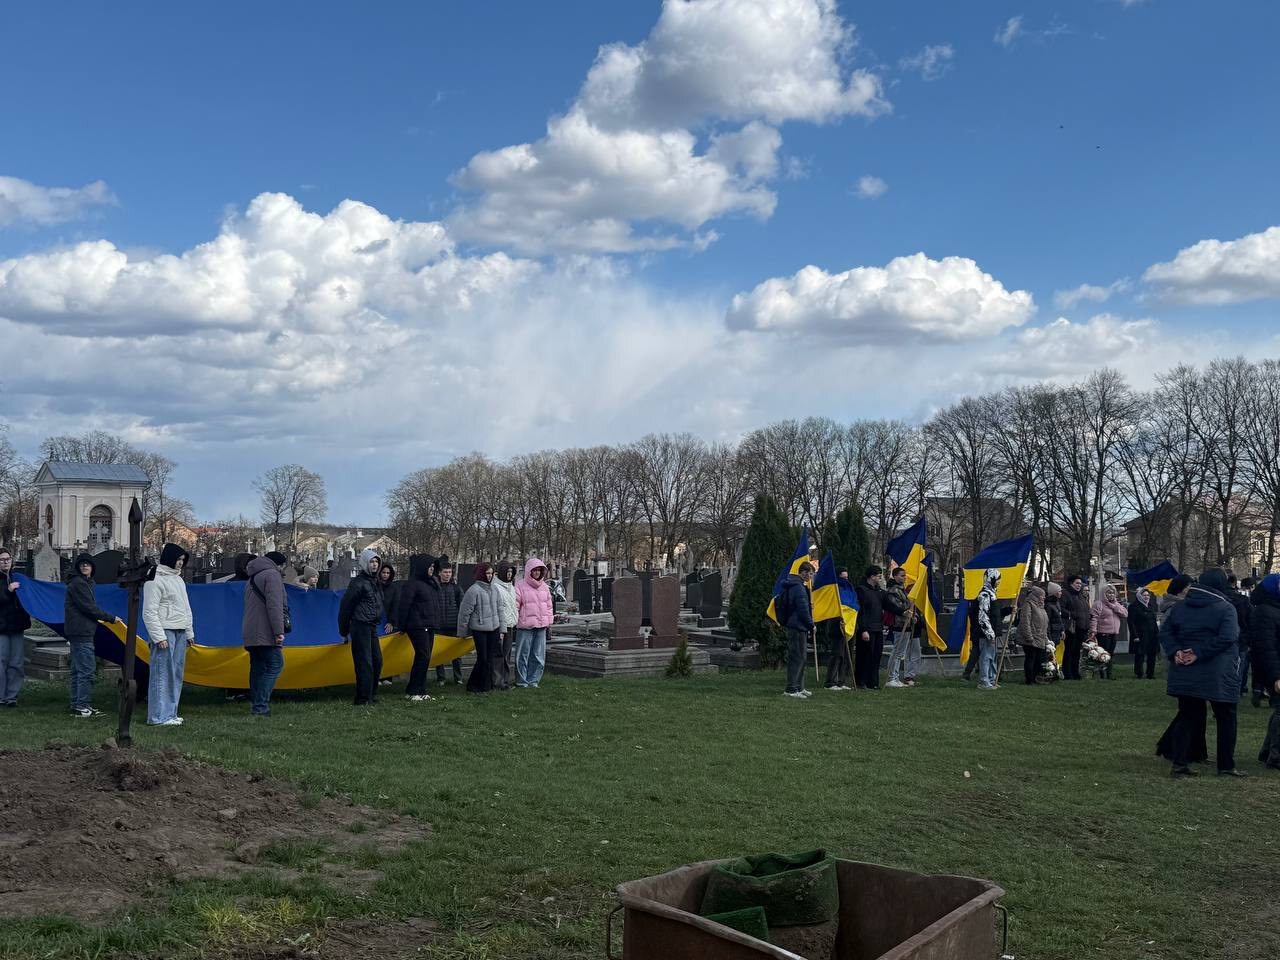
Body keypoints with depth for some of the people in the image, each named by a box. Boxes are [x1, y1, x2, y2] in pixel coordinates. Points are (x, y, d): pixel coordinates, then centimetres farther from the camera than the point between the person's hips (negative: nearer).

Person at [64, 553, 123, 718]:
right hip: (81, 632, -11)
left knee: (78, 670, 13)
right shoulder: (78, 584, -13)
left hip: (78, 632, 11)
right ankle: (82, 706, -9)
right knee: (87, 669, -10)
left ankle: (76, 704, 19)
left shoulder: (85, 583, 19)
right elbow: (89, 608, -17)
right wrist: (111, 618, -9)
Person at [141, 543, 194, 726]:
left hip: (180, 633, 9)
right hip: (164, 631, -9)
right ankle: (159, 716, -8)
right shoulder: (155, 580, -9)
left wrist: (189, 633, 20)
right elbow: (149, 612, -13)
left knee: (176, 674, 11)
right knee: (162, 674, -9)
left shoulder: (178, 580, 20)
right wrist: (159, 637, -18)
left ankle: (170, 713, 17)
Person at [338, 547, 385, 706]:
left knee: (377, 661, 11)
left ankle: (372, 694, 23)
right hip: (360, 626, -9)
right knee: (365, 663, -7)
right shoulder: (359, 582, -11)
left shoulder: (376, 582, 15)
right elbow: (346, 605, -9)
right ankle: (363, 699, -2)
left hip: (372, 627, 9)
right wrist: (344, 631, -6)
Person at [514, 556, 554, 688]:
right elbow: (515, 605, -6)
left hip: (541, 626, 6)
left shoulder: (544, 586, 13)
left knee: (538, 655, 8)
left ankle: (533, 680, 16)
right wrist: (514, 621, -10)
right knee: (523, 654, -1)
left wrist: (549, 621, 15)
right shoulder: (520, 585, -5)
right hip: (525, 626, -5)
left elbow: (549, 605, 20)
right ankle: (522, 681, 7)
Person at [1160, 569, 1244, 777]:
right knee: (1225, 719, 9)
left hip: (1185, 673, 5)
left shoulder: (1181, 607, 8)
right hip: (1217, 675, -4)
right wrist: (1199, 653, -17)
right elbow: (1227, 638, -19)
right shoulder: (1225, 608, -8)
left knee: (1187, 717, 10)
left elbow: (1165, 631, 3)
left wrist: (1175, 651, -8)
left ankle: (1179, 762, 4)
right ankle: (1226, 766, 12)